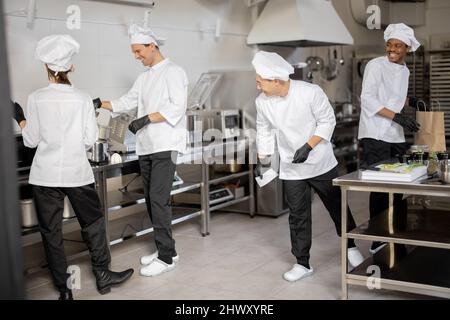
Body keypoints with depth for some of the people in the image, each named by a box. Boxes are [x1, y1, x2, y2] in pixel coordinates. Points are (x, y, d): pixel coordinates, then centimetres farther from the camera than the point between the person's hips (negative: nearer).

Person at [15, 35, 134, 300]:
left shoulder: (36, 99, -6)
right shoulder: (83, 99, -6)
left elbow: (31, 141, -1)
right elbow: (90, 140, -5)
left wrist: (20, 119, 16)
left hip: (45, 175, 0)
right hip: (77, 173, 0)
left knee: (51, 230, 9)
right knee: (93, 222, 16)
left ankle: (64, 288, 13)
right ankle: (103, 275, 23)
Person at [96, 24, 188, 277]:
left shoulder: (173, 72, -5)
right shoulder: (144, 77, 19)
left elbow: (177, 107, -15)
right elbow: (127, 102, 17)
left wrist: (146, 119, -20)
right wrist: (100, 103, 4)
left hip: (165, 146, -8)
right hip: (145, 146, 8)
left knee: (158, 199, -12)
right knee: (152, 200, 9)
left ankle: (167, 257, -4)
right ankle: (165, 249, 20)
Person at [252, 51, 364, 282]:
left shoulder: (310, 92, -21)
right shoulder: (262, 102, -10)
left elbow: (327, 121, -12)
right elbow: (265, 131, 5)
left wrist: (308, 146, -21)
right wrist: (262, 161, 6)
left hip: (321, 163, -2)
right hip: (291, 168, 2)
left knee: (337, 206, 12)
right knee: (298, 215, 6)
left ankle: (351, 247, 34)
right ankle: (302, 263, 19)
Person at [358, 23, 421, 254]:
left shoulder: (404, 71, 15)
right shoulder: (376, 65, -8)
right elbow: (368, 99, -16)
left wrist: (411, 101, 8)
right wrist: (397, 116, -24)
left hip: (396, 136, 7)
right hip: (375, 137, -7)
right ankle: (378, 240, 5)